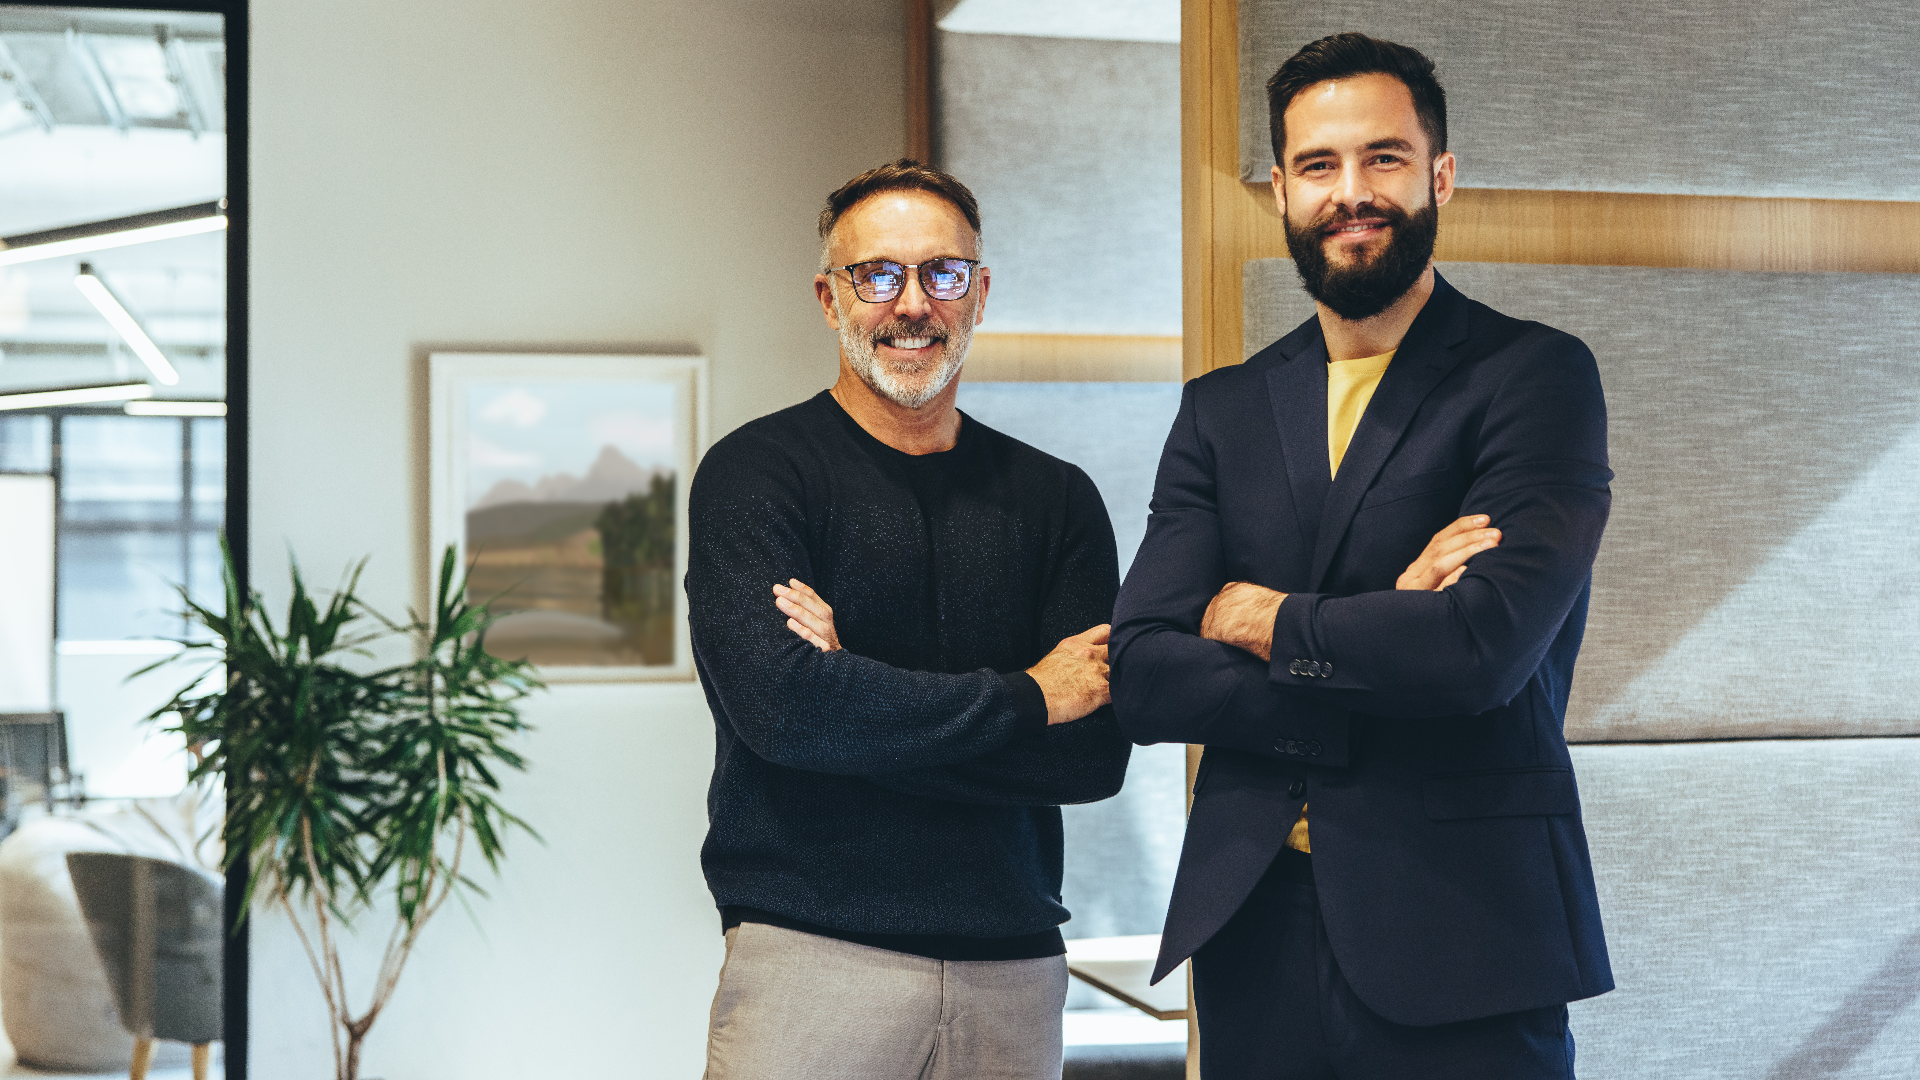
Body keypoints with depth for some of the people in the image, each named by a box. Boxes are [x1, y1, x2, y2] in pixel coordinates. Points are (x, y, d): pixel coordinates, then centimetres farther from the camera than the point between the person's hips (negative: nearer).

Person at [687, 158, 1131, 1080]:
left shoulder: (1056, 498, 8)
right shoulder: (755, 472, -3)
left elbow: (1098, 754, -2)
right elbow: (778, 702, -18)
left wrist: (864, 698, -13)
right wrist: (1026, 699, -8)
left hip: (1013, 965, 3)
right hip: (811, 957, -3)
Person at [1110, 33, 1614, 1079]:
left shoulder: (1535, 375, -2)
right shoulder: (1221, 410, 11)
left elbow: (1488, 644, -18)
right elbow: (1142, 676, -1)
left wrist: (1268, 624, -3)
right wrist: (1390, 643, -12)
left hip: (1461, 934, -4)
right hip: (1252, 936, 4)